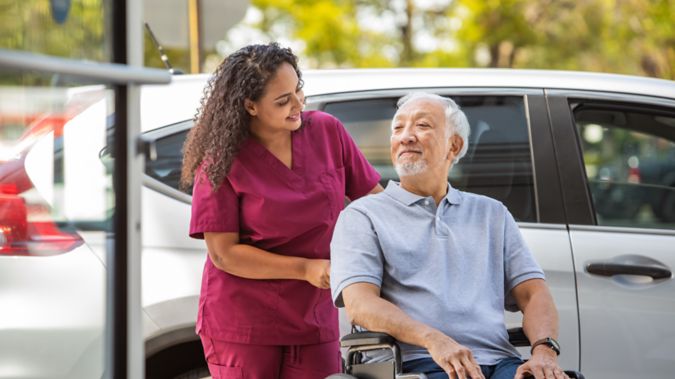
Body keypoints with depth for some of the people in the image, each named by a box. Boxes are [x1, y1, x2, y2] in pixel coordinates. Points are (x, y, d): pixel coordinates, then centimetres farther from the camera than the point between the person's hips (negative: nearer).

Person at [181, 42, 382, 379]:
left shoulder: (328, 132, -1)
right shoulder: (221, 162, -11)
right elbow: (223, 253, -13)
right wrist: (306, 269, -18)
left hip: (314, 322, 3)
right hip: (243, 323, -3)